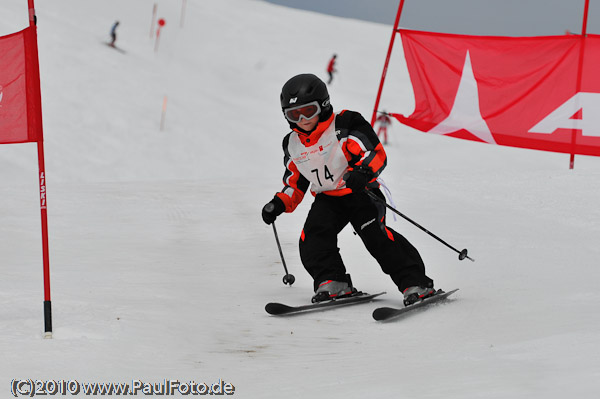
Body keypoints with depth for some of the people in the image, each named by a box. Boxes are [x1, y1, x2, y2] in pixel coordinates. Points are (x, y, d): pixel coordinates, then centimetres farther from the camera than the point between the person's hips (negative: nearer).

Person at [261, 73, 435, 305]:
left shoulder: (343, 128, -13)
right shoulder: (293, 145, 6)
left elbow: (376, 153, -18)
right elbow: (295, 181, 19)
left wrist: (362, 173, -37)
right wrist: (280, 203, 2)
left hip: (360, 193, -6)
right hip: (327, 199, 6)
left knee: (375, 236, -23)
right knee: (312, 238, -19)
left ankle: (415, 283, -21)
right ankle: (332, 282, -10)